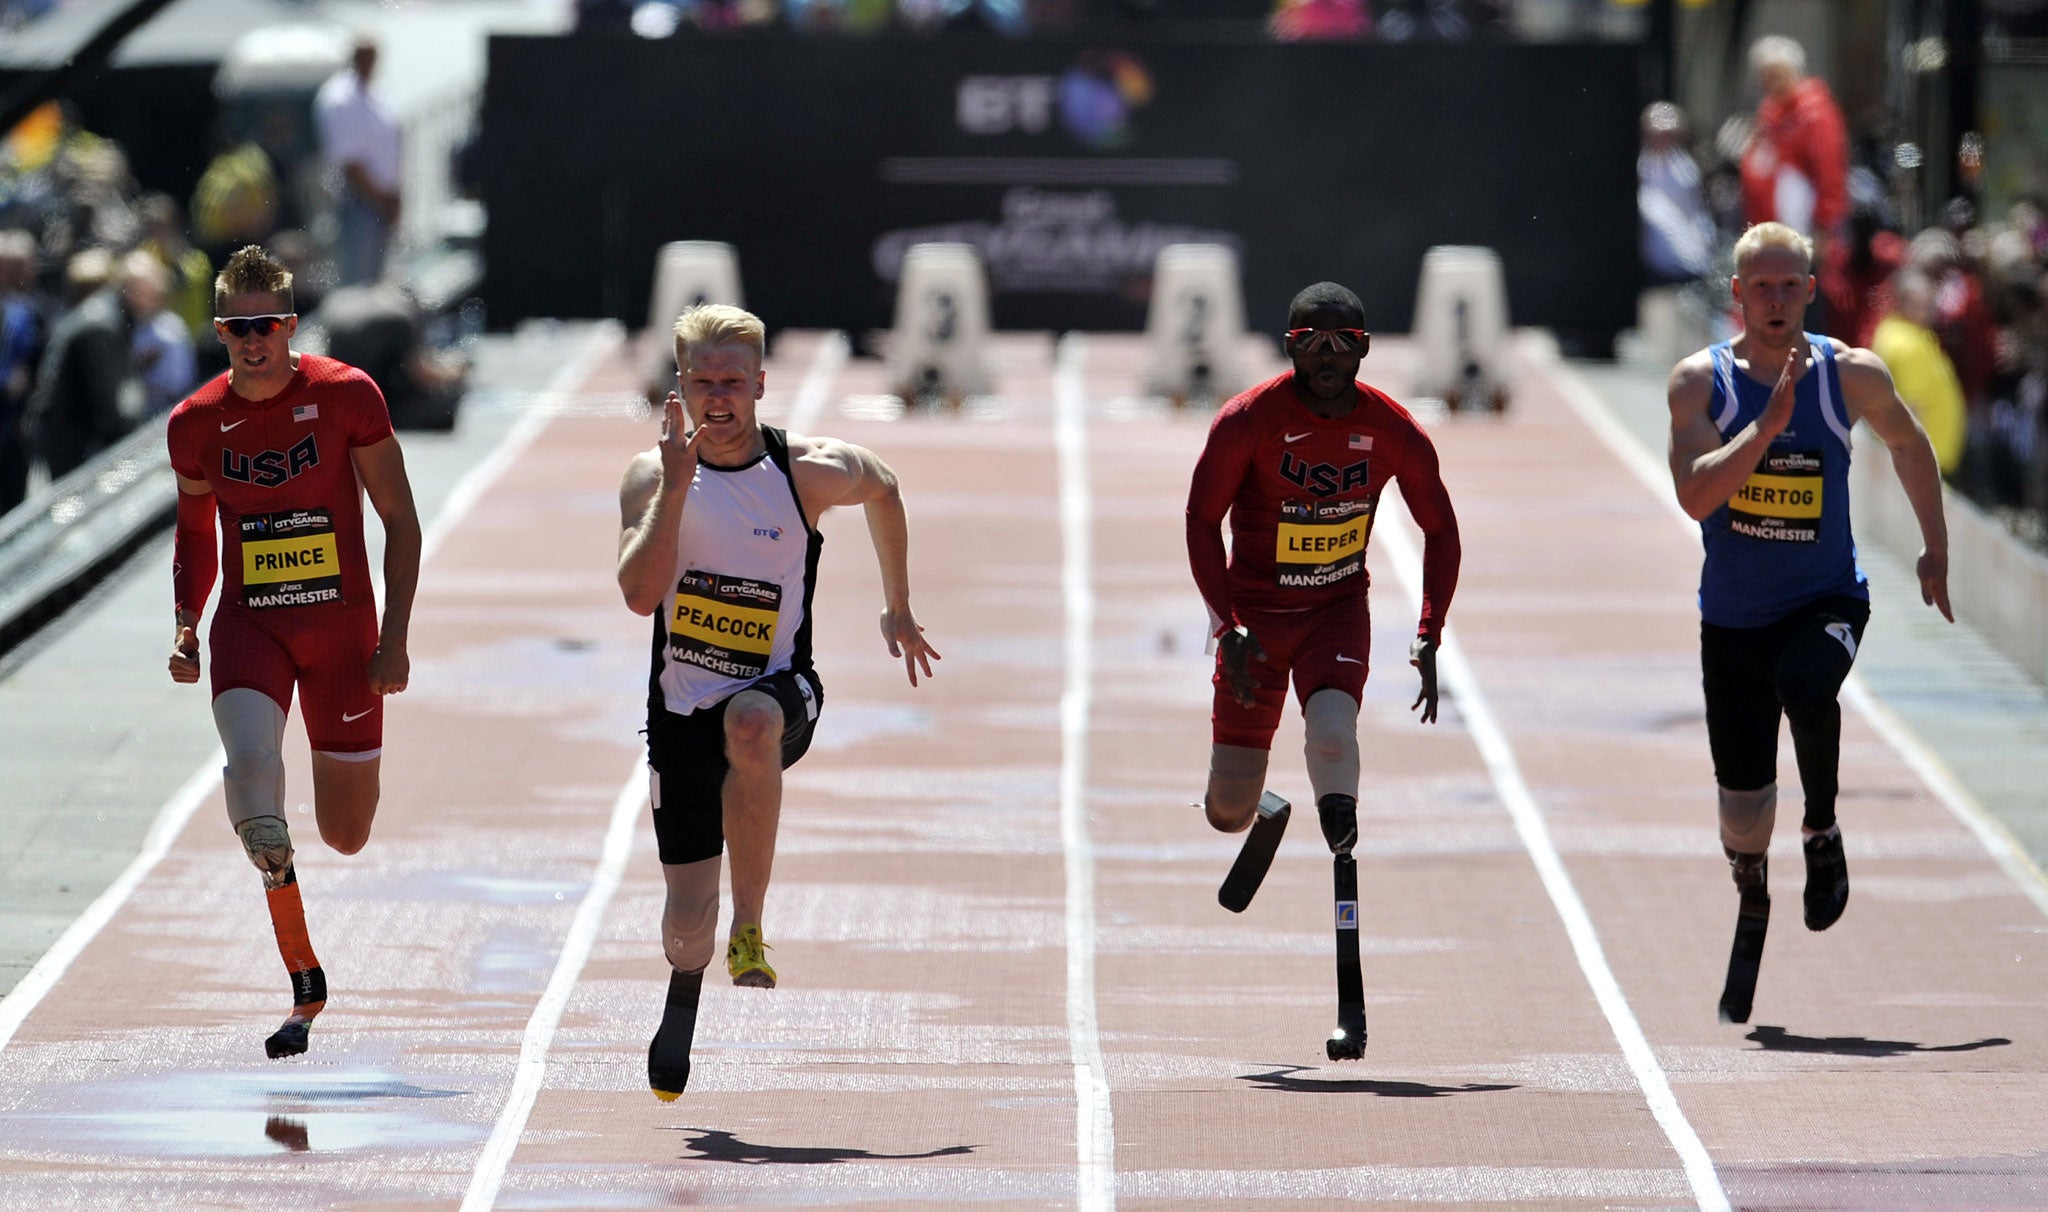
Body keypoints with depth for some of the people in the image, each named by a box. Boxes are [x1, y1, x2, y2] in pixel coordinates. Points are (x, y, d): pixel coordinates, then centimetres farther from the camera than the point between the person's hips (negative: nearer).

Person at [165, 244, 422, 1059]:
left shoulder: (347, 396, -8)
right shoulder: (196, 423, 0)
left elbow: (400, 519, -2)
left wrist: (394, 639, -8)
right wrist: (186, 625, 0)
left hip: (342, 626, -1)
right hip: (248, 625, 1)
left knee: (346, 837, 5)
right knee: (250, 764, -29)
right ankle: (304, 982, -20)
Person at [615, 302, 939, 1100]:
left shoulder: (809, 471, -7)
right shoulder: (652, 476, -5)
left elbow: (883, 489, 17)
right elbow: (640, 594, -19)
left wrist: (898, 610, 22)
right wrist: (676, 488, -27)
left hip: (777, 692, -2)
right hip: (682, 705, 2)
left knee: (750, 722, -42)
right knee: (686, 912, 3)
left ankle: (749, 930, -30)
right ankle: (685, 992, 41)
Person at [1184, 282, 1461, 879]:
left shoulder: (1395, 432, -9)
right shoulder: (1248, 420, -15)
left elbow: (1440, 530, 4)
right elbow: (1202, 520, -7)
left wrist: (1429, 639, -6)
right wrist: (1228, 628, -16)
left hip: (1339, 610, 0)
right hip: (1254, 612, 0)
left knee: (1333, 733, -32)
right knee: (1229, 813, 0)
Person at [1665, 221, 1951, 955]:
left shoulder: (1852, 376, -5)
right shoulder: (1701, 381, -8)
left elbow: (1909, 445, 15)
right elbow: (1695, 496, -22)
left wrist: (1935, 550, 17)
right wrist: (1770, 422, -30)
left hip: (1827, 600, -1)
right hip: (1733, 613, 1)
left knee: (1805, 685, -37)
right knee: (1742, 804, 2)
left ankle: (1822, 831, -11)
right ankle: (1748, 870, 38)